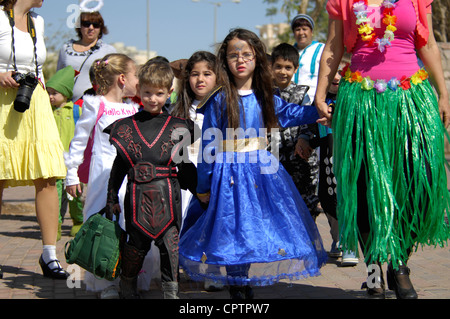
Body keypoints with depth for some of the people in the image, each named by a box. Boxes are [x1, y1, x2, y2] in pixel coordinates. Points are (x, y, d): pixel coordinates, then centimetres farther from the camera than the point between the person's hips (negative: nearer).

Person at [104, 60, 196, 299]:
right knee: (137, 241, 6)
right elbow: (119, 164, 11)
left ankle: (170, 291, 7)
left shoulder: (178, 127, 7)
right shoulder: (127, 126, 8)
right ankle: (127, 288, 24)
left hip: (168, 194, 0)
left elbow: (185, 165, 11)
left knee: (169, 240, -2)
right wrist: (112, 197, 10)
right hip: (138, 194, 0)